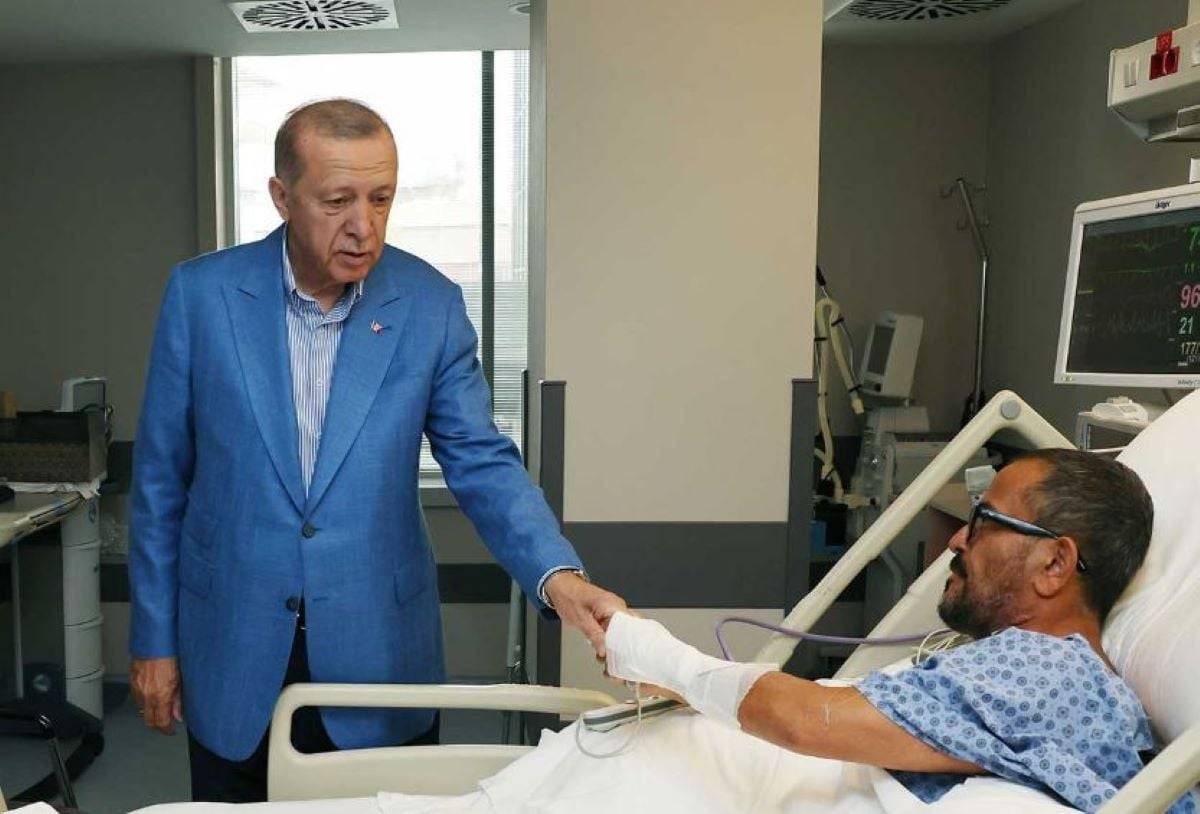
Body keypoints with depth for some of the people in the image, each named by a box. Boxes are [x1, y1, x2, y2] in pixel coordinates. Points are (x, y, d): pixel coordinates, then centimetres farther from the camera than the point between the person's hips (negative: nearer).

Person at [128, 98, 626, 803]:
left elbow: (482, 461, -6)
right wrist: (154, 638, 2)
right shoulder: (201, 294, -7)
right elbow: (162, 476, 0)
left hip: (379, 650, 0)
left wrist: (560, 577, -23)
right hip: (234, 654, 0)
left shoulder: (432, 305, -7)